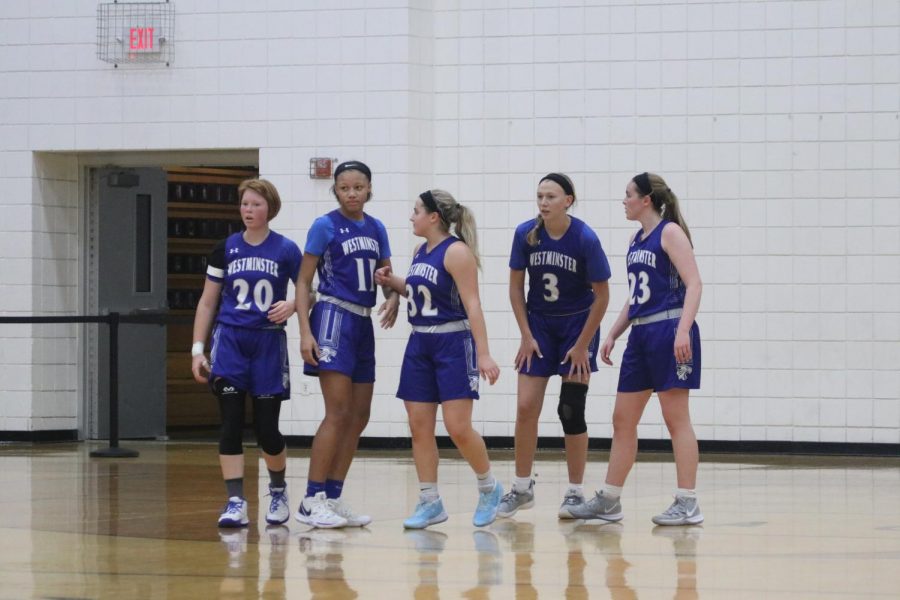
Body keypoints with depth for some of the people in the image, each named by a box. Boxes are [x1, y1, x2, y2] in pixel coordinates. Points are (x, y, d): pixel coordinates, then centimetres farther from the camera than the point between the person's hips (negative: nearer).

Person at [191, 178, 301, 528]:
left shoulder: (286, 250, -1)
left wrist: (292, 305, -16)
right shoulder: (225, 249, 5)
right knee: (231, 423, -8)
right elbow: (207, 302, 9)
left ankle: (278, 491, 27)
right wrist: (198, 349, 4)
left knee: (267, 427, 1)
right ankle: (235, 503, -8)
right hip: (230, 341, 1)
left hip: (268, 343, -1)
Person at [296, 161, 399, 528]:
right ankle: (311, 501, -12)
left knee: (359, 417, 7)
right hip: (334, 317, -7)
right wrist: (305, 332, -15)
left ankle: (332, 498, 14)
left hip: (363, 323, 7)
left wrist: (393, 298, -8)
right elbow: (303, 282, -6)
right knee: (339, 413, -14)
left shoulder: (376, 229, 12)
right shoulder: (325, 226, -5)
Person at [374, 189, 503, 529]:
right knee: (419, 427, 4)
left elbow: (472, 305, -18)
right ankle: (430, 503, 11)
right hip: (420, 345, 8)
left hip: (453, 344, -8)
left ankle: (488, 488, 11)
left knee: (458, 428, -10)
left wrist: (483, 354, -22)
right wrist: (393, 283, 7)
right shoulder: (421, 253, 11)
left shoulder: (456, 252, -13)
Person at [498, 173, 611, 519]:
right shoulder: (526, 234, -11)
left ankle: (576, 492, 6)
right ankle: (522, 488, 10)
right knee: (526, 409, -3)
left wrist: (582, 345, -11)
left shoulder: (585, 239, -19)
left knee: (571, 411, -5)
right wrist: (526, 336, -3)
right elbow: (516, 287, 1)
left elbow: (602, 296, -11)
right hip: (539, 325, 3)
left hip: (578, 325, -3)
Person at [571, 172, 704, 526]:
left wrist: (683, 330, -26)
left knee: (676, 418, -6)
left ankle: (688, 504, -3)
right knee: (622, 419, 9)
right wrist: (613, 335, 19)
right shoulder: (637, 240, 18)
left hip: (669, 332, -9)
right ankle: (609, 502, 15)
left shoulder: (670, 232, -7)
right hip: (640, 335, 9)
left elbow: (693, 283, -15)